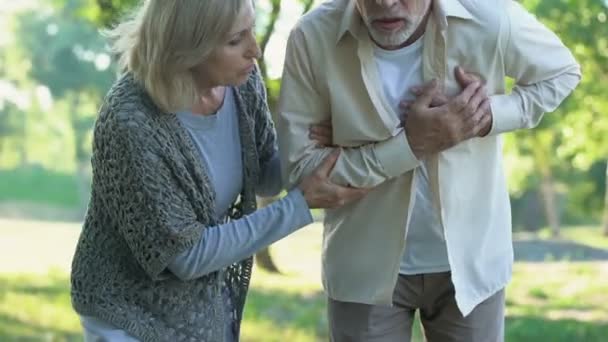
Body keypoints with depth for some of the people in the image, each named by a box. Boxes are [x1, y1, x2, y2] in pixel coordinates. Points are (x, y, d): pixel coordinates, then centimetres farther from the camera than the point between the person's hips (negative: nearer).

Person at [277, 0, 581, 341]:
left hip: (471, 260, 1)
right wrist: (410, 145, -26)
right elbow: (299, 169, -16)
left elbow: (562, 73, 0)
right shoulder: (313, 38, -20)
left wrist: (491, 114, -18)